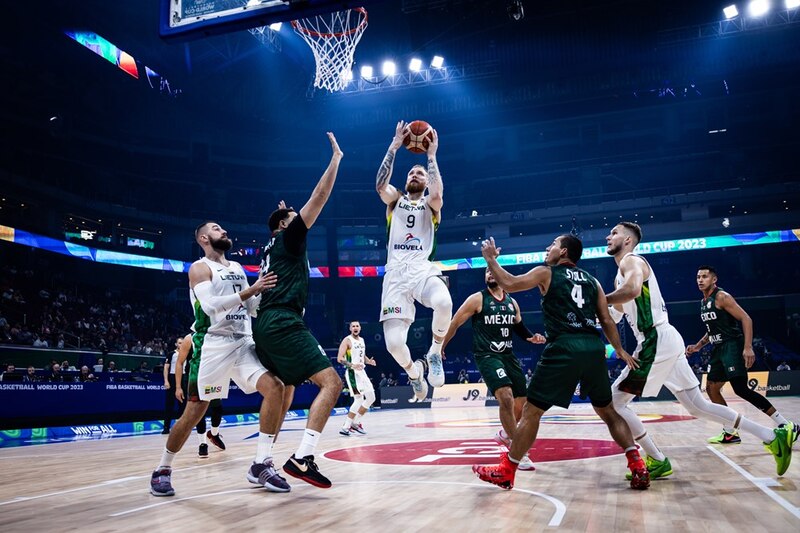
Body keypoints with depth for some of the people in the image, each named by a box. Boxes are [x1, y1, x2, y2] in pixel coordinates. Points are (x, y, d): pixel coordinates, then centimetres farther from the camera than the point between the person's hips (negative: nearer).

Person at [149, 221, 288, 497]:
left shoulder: (236, 268, 20)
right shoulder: (199, 268, -2)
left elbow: (251, 307, 19)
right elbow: (211, 305, -19)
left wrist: (265, 289, 2)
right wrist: (251, 290, -23)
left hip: (243, 342, 6)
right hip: (213, 344, -6)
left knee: (274, 388, -12)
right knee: (195, 411, -3)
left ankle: (260, 465, -4)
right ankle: (162, 470, 18)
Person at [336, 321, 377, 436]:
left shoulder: (362, 340, 14)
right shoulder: (347, 340, -10)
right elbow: (339, 358, -16)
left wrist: (369, 361, 5)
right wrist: (352, 365, -30)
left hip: (362, 372, 9)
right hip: (352, 373, -9)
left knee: (371, 398, 9)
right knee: (359, 399, -16)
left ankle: (355, 422, 18)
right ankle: (345, 427, -10)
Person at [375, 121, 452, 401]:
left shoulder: (430, 205, 16)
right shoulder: (395, 200, 20)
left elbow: (437, 194, -10)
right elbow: (380, 185, -3)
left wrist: (431, 155, -3)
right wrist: (394, 146, -3)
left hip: (423, 269, -1)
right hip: (395, 273, 1)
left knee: (444, 303, -37)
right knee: (394, 344, -15)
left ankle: (434, 353, -6)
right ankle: (414, 371, 22)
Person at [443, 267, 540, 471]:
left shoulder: (512, 302, 10)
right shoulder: (477, 299, -6)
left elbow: (519, 327, 24)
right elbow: (454, 324, -2)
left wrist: (532, 337, 3)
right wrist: (439, 349, -1)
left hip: (509, 355, 6)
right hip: (487, 355, -6)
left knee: (522, 404, 8)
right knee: (506, 397, -25)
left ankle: (505, 434, 39)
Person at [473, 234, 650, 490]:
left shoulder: (546, 273, 8)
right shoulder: (592, 281, 21)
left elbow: (509, 284, 1)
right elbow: (606, 320, 15)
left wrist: (491, 259, 15)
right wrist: (620, 350, 22)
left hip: (564, 348, -5)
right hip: (594, 347, 5)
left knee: (531, 411, 4)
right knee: (607, 411, 20)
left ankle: (506, 472, 9)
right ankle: (637, 467, 10)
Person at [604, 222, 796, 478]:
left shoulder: (631, 261, -8)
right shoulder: (621, 274, 22)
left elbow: (632, 290, -31)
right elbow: (614, 316, 26)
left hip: (658, 341, -10)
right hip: (662, 342, 10)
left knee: (614, 401, -6)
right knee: (698, 406, 13)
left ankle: (657, 462, 1)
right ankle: (774, 436, 18)